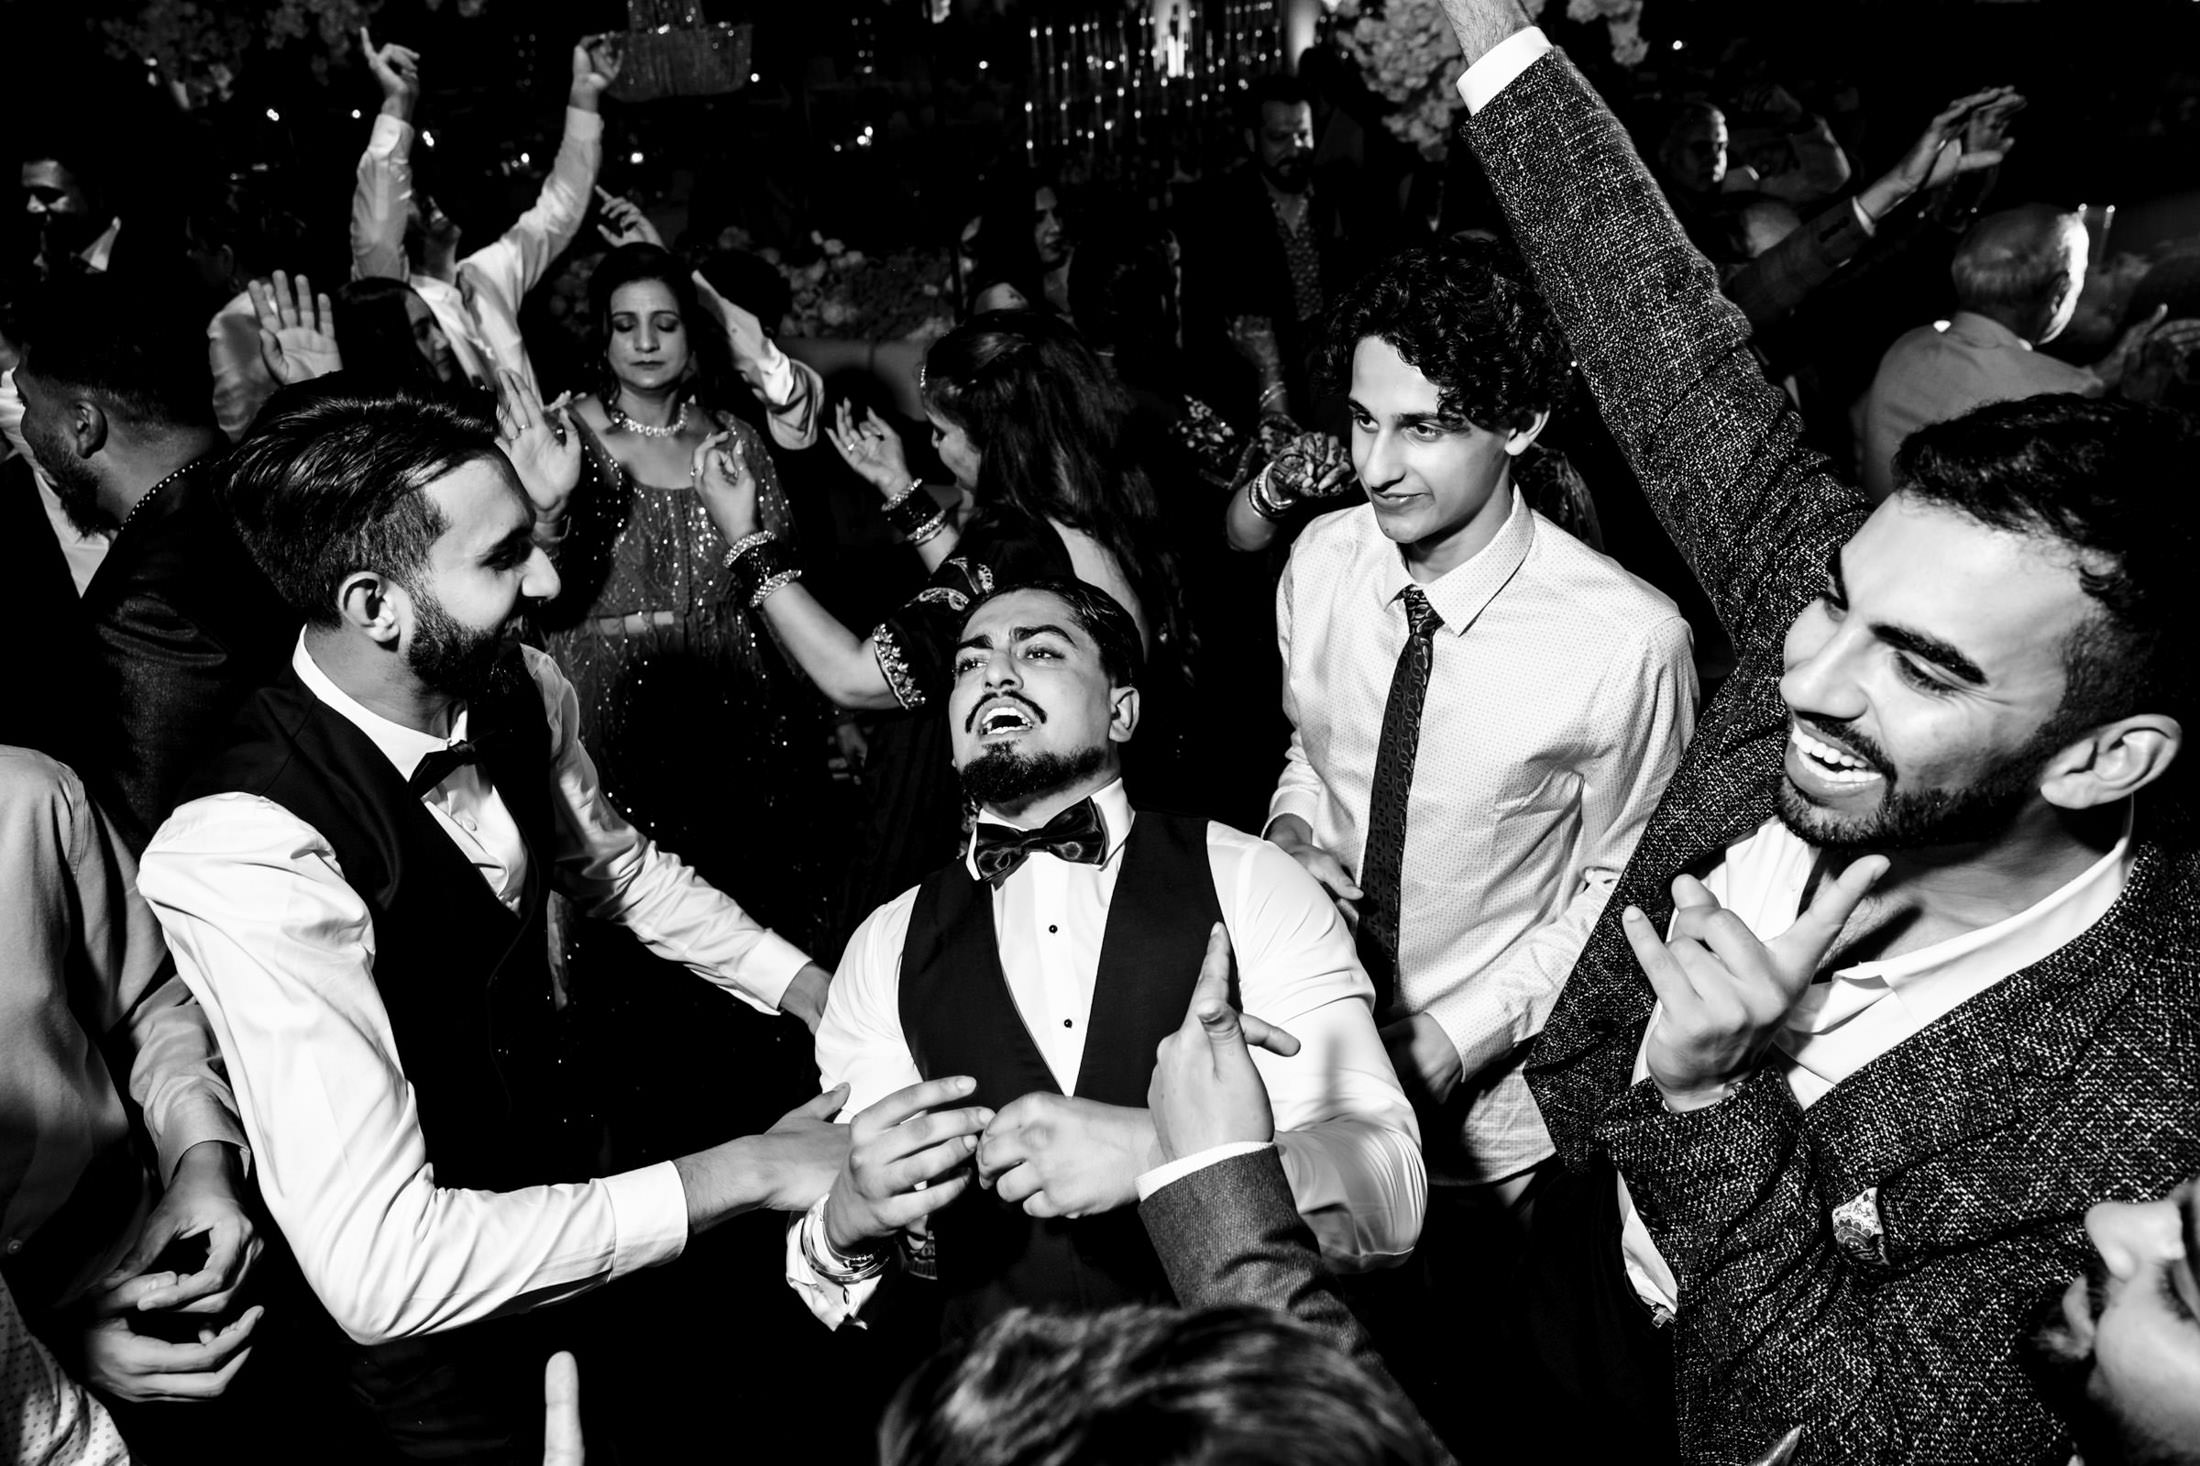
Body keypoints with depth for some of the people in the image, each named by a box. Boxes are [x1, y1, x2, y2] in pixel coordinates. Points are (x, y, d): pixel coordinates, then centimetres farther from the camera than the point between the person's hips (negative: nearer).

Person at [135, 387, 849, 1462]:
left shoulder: (520, 691, -13)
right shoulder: (246, 851, -34)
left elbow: (617, 865, 9)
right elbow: (375, 1266, -37)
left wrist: (822, 997, -2)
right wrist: (747, 1171, -35)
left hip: (569, 1184, 6)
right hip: (424, 1331, -6)